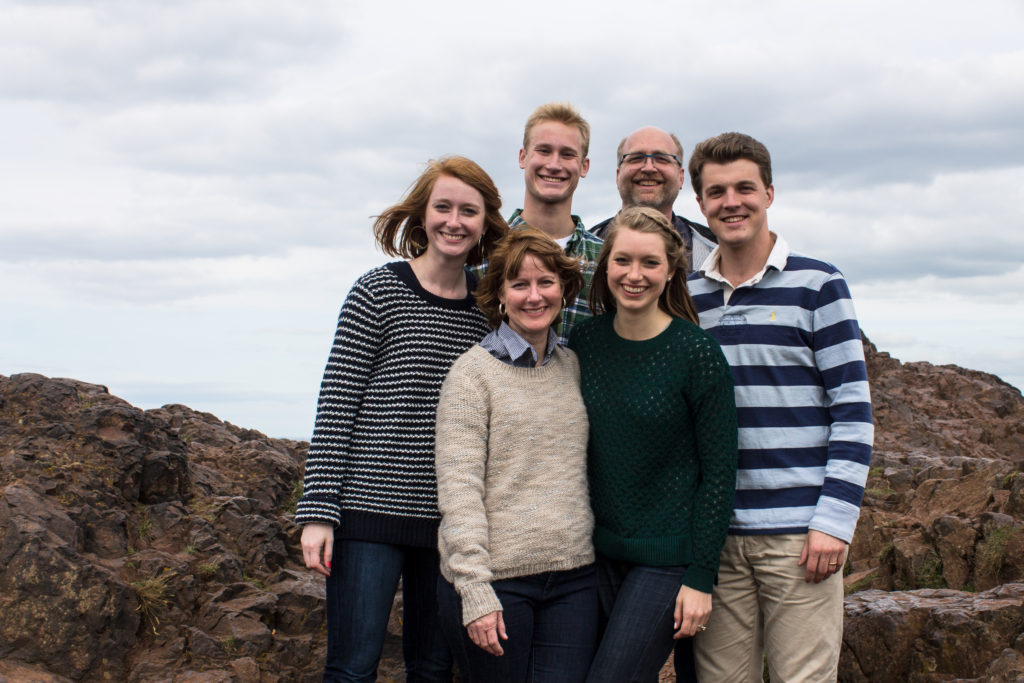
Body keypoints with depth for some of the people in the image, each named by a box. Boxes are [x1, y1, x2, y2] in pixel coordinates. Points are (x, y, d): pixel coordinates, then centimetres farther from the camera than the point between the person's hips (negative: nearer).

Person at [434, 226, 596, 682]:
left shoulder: (573, 366, 11)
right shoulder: (474, 371, -4)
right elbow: (458, 488, -10)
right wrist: (474, 590, -16)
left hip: (572, 576, 4)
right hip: (496, 576, -4)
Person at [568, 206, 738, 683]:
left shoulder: (697, 353, -11)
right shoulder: (585, 340, 2)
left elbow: (718, 472, -10)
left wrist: (701, 577, -12)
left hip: (668, 558, -4)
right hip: (600, 552, 5)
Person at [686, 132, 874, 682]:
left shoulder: (816, 286, -1)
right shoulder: (686, 296, 10)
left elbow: (853, 412, -4)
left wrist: (834, 520, -11)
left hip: (800, 533, -3)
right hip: (714, 534, 3)